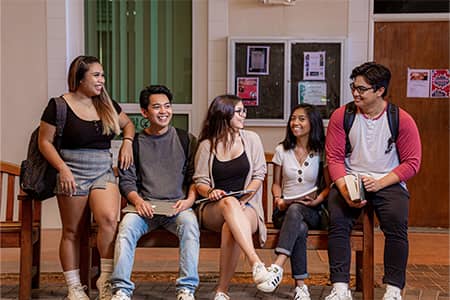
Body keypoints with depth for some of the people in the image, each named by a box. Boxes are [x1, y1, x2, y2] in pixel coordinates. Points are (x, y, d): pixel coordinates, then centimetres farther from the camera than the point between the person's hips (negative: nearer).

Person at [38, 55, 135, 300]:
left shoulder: (106, 104, 11)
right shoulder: (59, 105, -3)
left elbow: (127, 124, 26)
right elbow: (44, 141, -1)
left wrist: (127, 142, 6)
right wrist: (63, 169, -12)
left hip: (103, 172, 3)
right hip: (73, 174, -3)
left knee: (109, 218, -21)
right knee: (72, 231, 3)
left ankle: (106, 279, -9)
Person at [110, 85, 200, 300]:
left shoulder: (186, 140, 13)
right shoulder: (135, 143, 13)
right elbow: (126, 180, 9)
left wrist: (189, 200, -9)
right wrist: (138, 200, -11)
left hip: (177, 206, -1)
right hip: (146, 206, 1)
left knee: (189, 223, -32)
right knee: (127, 224, -30)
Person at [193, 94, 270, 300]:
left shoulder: (251, 139, 11)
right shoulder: (207, 145, 9)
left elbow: (258, 175, 7)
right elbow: (200, 182, 8)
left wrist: (243, 200, -8)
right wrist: (210, 192, -16)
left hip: (246, 207, 0)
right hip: (213, 208, 0)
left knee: (230, 228, -36)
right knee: (229, 203, -39)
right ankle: (256, 264, -52)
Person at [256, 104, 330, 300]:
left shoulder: (321, 152, 5)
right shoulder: (282, 150, 11)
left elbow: (329, 186, 5)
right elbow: (276, 183, 15)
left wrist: (317, 201, -14)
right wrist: (278, 200, -5)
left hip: (312, 211, -1)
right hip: (285, 210, 1)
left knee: (295, 210, -39)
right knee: (300, 228, -35)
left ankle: (277, 267, -47)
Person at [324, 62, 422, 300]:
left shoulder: (402, 120, -1)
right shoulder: (341, 116, 2)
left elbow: (412, 163, -2)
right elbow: (334, 158, 0)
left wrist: (379, 183, -15)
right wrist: (345, 189, -17)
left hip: (388, 182, -1)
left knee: (397, 224, -28)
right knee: (337, 220, -27)